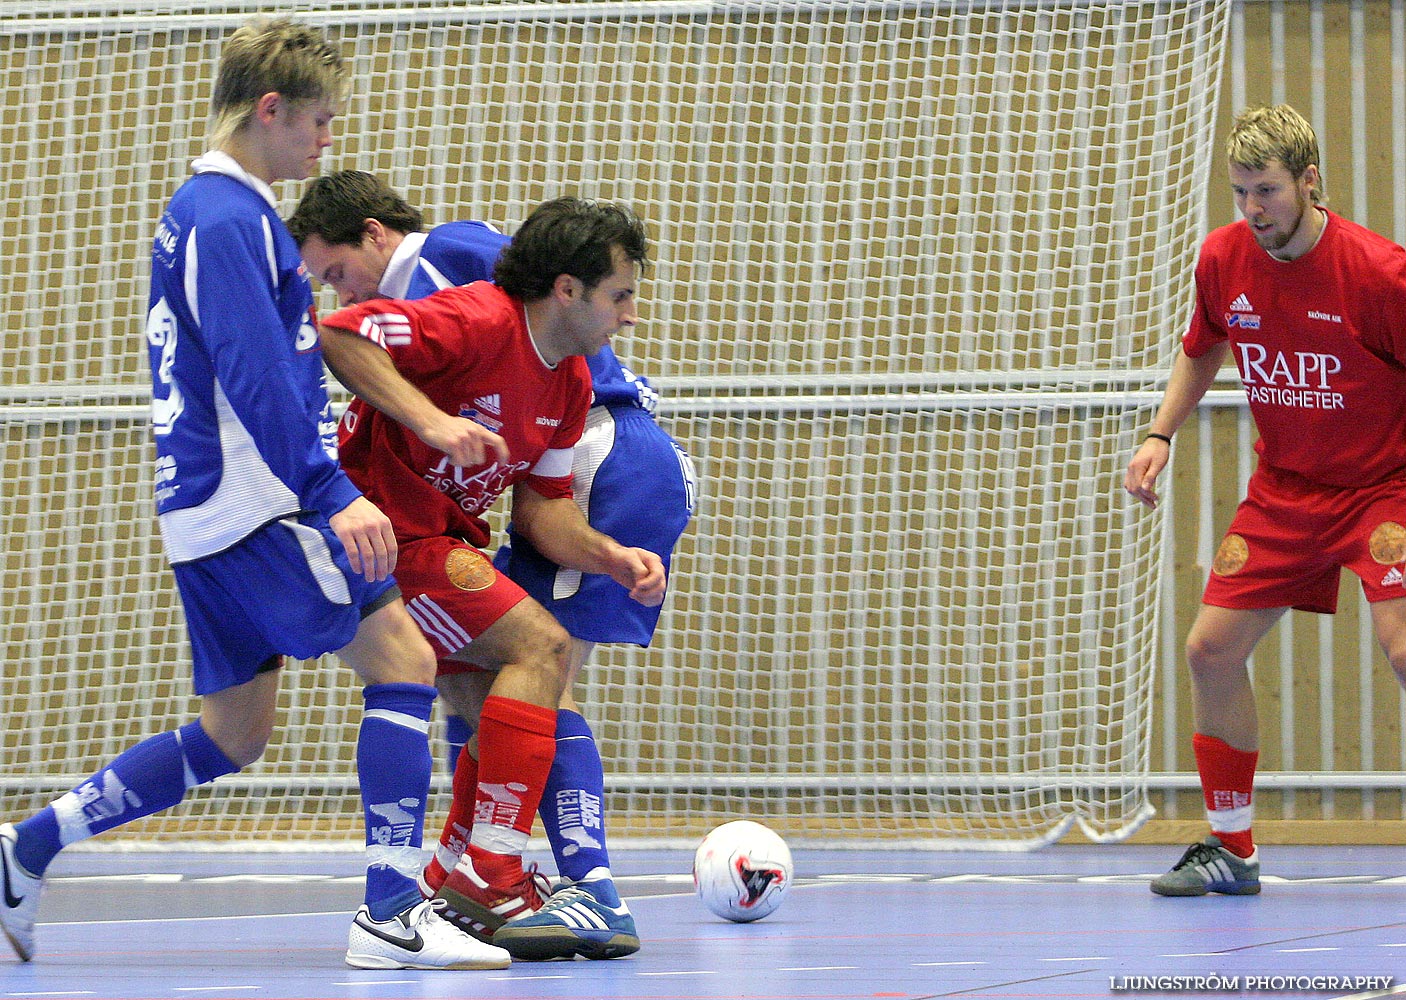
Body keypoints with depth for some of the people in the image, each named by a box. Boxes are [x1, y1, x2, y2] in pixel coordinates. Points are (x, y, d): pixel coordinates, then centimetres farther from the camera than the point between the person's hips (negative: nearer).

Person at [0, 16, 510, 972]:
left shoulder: (199, 210, 18)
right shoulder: (231, 219, -14)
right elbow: (257, 379, -23)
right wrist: (333, 493, -27)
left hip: (207, 513, 10)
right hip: (252, 504, -10)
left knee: (234, 733, 14)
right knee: (403, 661, -9)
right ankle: (392, 913, -13)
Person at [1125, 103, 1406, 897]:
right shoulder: (1223, 259, -4)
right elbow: (1202, 352, 17)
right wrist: (1162, 435, 5)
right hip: (1283, 491, 6)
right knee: (1212, 649, 1)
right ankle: (1232, 851, 16)